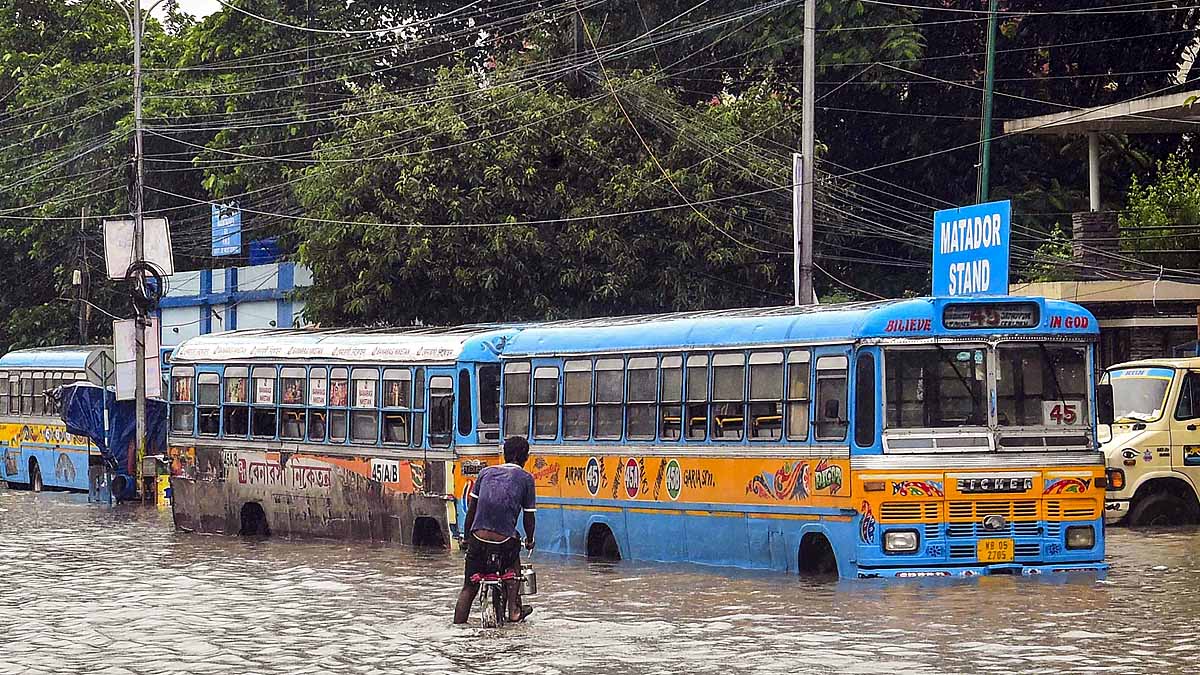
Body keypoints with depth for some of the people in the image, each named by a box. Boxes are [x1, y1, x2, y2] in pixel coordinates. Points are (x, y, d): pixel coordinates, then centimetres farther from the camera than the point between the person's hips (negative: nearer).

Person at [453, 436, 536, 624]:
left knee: (469, 586, 13)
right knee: (513, 564, 32)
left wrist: (466, 537, 21)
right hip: (505, 541, -1)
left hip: (478, 539, 1)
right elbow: (529, 515, 8)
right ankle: (514, 610, 26)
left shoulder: (486, 472, 14)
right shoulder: (525, 478, 6)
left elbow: (471, 508, 13)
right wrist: (530, 540, 24)